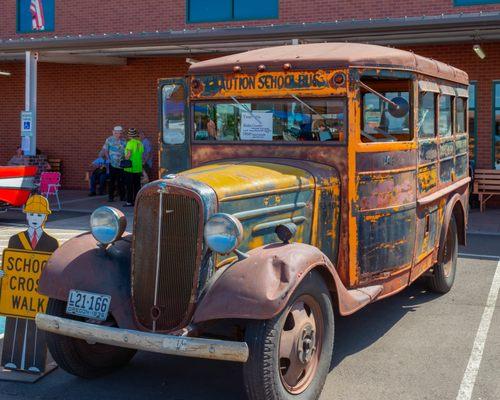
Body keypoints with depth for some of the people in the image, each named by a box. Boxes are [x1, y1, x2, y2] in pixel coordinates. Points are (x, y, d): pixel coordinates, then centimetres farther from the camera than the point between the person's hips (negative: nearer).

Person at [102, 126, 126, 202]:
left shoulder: (124, 141, 7)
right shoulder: (109, 140, 0)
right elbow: (105, 150, 3)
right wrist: (108, 159, -6)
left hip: (121, 164, 2)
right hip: (112, 164, -2)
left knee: (121, 181, 7)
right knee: (112, 181, 0)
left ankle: (122, 196, 16)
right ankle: (110, 197, 6)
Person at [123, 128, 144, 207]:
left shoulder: (130, 143, -12)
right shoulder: (140, 143, 7)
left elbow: (128, 154, -18)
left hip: (130, 168, -6)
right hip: (138, 168, 6)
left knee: (129, 185, -1)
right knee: (137, 185, 10)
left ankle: (129, 202, 0)